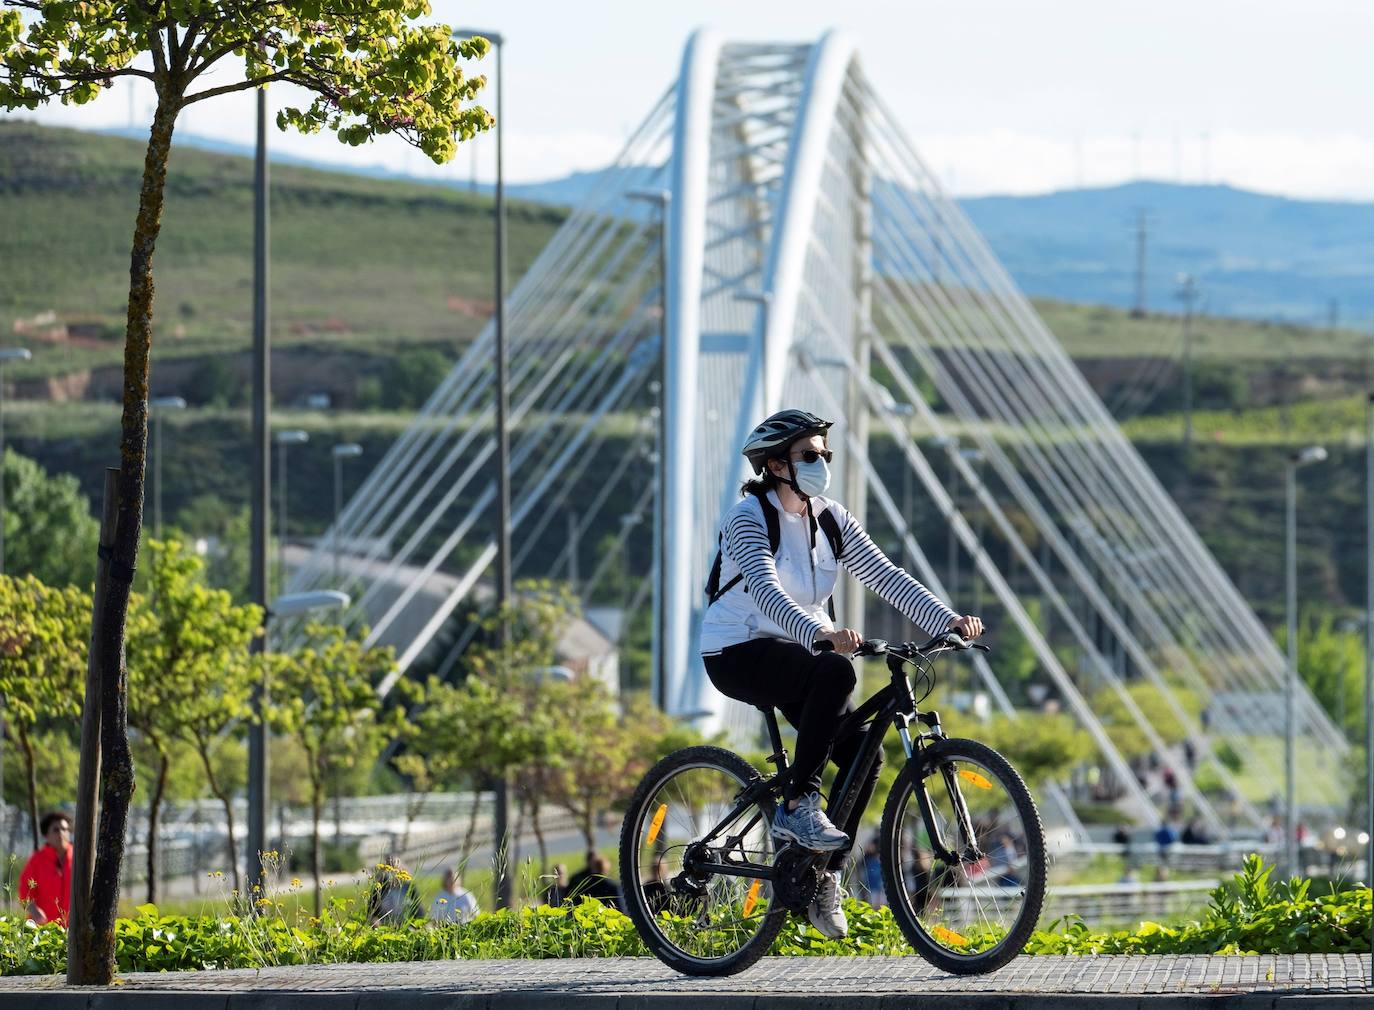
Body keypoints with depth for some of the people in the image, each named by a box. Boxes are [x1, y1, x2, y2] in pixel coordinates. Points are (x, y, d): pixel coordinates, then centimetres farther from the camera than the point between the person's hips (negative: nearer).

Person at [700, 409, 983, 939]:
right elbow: (767, 592, -32)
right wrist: (822, 633, -49)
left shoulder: (830, 519, 4)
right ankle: (798, 804, -27)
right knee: (836, 672, -34)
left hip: (793, 655, 7)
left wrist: (948, 620, -18)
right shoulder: (749, 518, -16)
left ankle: (824, 877, 6)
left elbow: (885, 577, -4)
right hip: (737, 653, -7)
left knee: (861, 753, -11)